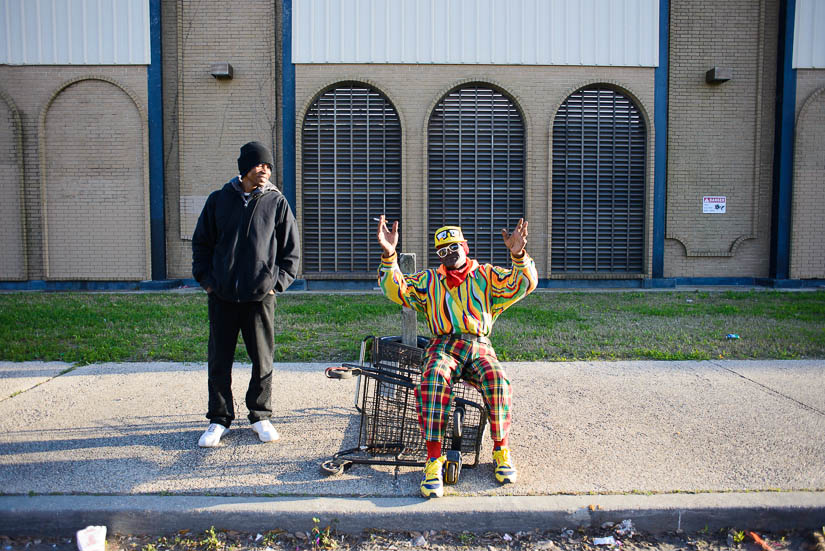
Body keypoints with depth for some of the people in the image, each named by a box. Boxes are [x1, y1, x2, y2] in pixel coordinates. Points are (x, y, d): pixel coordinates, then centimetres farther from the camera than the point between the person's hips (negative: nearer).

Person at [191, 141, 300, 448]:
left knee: (263, 360, 6)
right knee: (219, 360, 7)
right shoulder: (219, 200, 6)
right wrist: (205, 279, 3)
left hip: (261, 296, -1)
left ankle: (260, 416, 23)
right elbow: (201, 242, 13)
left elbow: (292, 249, 7)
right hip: (222, 296, 1)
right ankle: (219, 419, 21)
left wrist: (278, 282, -2)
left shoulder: (276, 202, 3)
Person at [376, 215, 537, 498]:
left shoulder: (486, 275, 16)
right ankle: (434, 458, -30)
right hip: (443, 345, 0)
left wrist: (519, 255, -18)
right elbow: (396, 290, 3)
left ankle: (501, 449, -12)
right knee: (434, 379, -34)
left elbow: (524, 284, 3)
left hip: (479, 346, 0)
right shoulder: (428, 280, 19)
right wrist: (389, 255, -12)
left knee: (497, 379, -32)